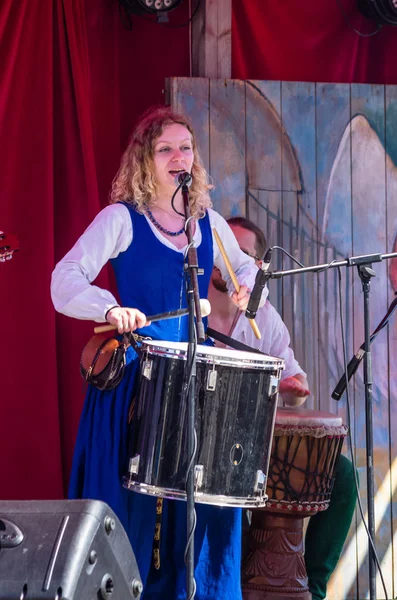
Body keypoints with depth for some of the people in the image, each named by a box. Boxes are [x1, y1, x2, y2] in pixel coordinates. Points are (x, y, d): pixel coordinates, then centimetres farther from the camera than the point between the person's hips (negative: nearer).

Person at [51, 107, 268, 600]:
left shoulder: (208, 223, 10)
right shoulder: (121, 218, -5)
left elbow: (245, 267, 28)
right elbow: (65, 280, -15)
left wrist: (248, 289, 5)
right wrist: (111, 309, -32)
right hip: (136, 372, -5)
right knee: (132, 502, -5)